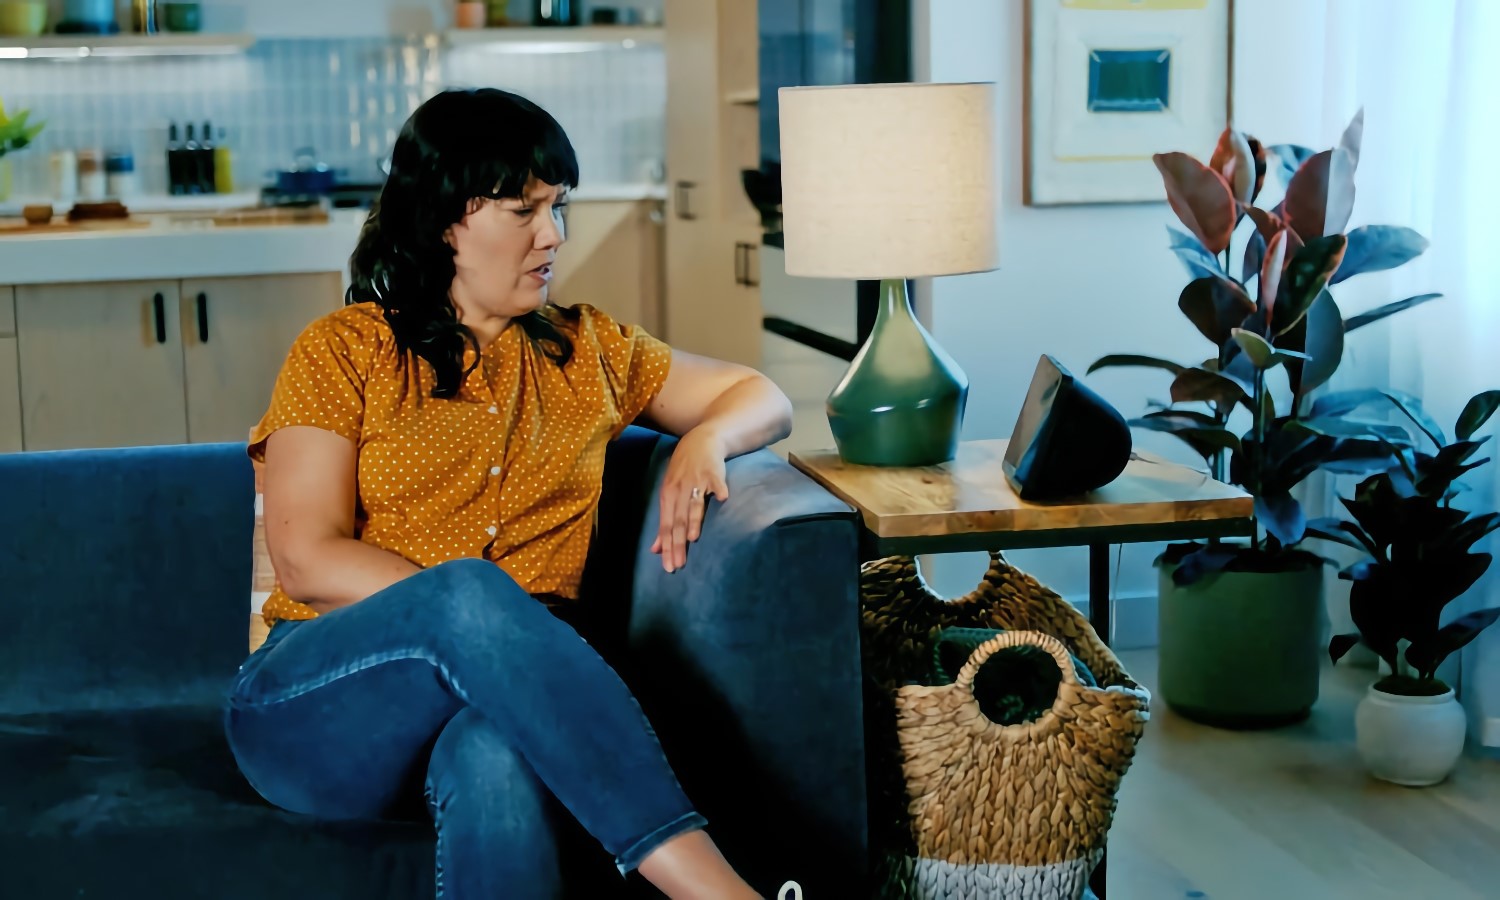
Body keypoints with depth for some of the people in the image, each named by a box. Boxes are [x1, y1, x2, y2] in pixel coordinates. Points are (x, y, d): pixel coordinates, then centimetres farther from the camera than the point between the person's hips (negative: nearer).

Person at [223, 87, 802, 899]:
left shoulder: (587, 352, 20)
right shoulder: (342, 351, 7)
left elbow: (762, 397, 27)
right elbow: (308, 560, -3)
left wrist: (705, 441, 3)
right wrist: (475, 609, -15)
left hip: (502, 684, 2)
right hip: (313, 707, -2)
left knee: (495, 763, -39)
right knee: (472, 593, -38)